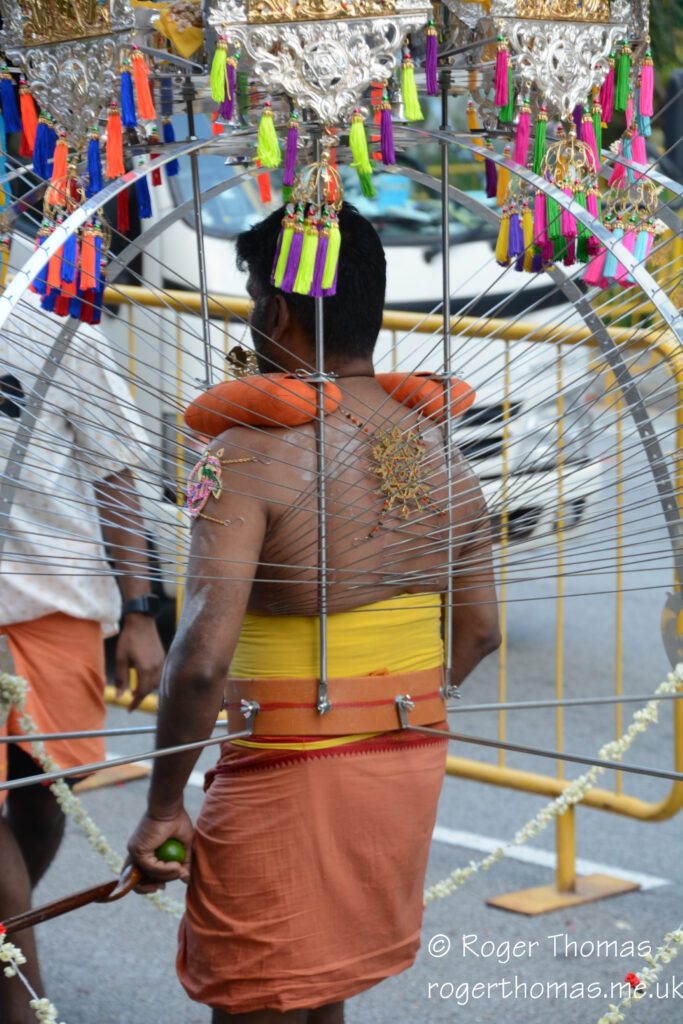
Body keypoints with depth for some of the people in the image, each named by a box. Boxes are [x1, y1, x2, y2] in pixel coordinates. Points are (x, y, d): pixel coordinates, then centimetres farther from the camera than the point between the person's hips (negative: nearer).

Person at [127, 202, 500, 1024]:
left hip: (288, 773, -7)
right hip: (414, 764, 7)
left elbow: (202, 656, -25)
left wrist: (161, 806, -14)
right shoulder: (437, 453, 3)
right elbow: (478, 631, 11)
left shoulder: (255, 453, -18)